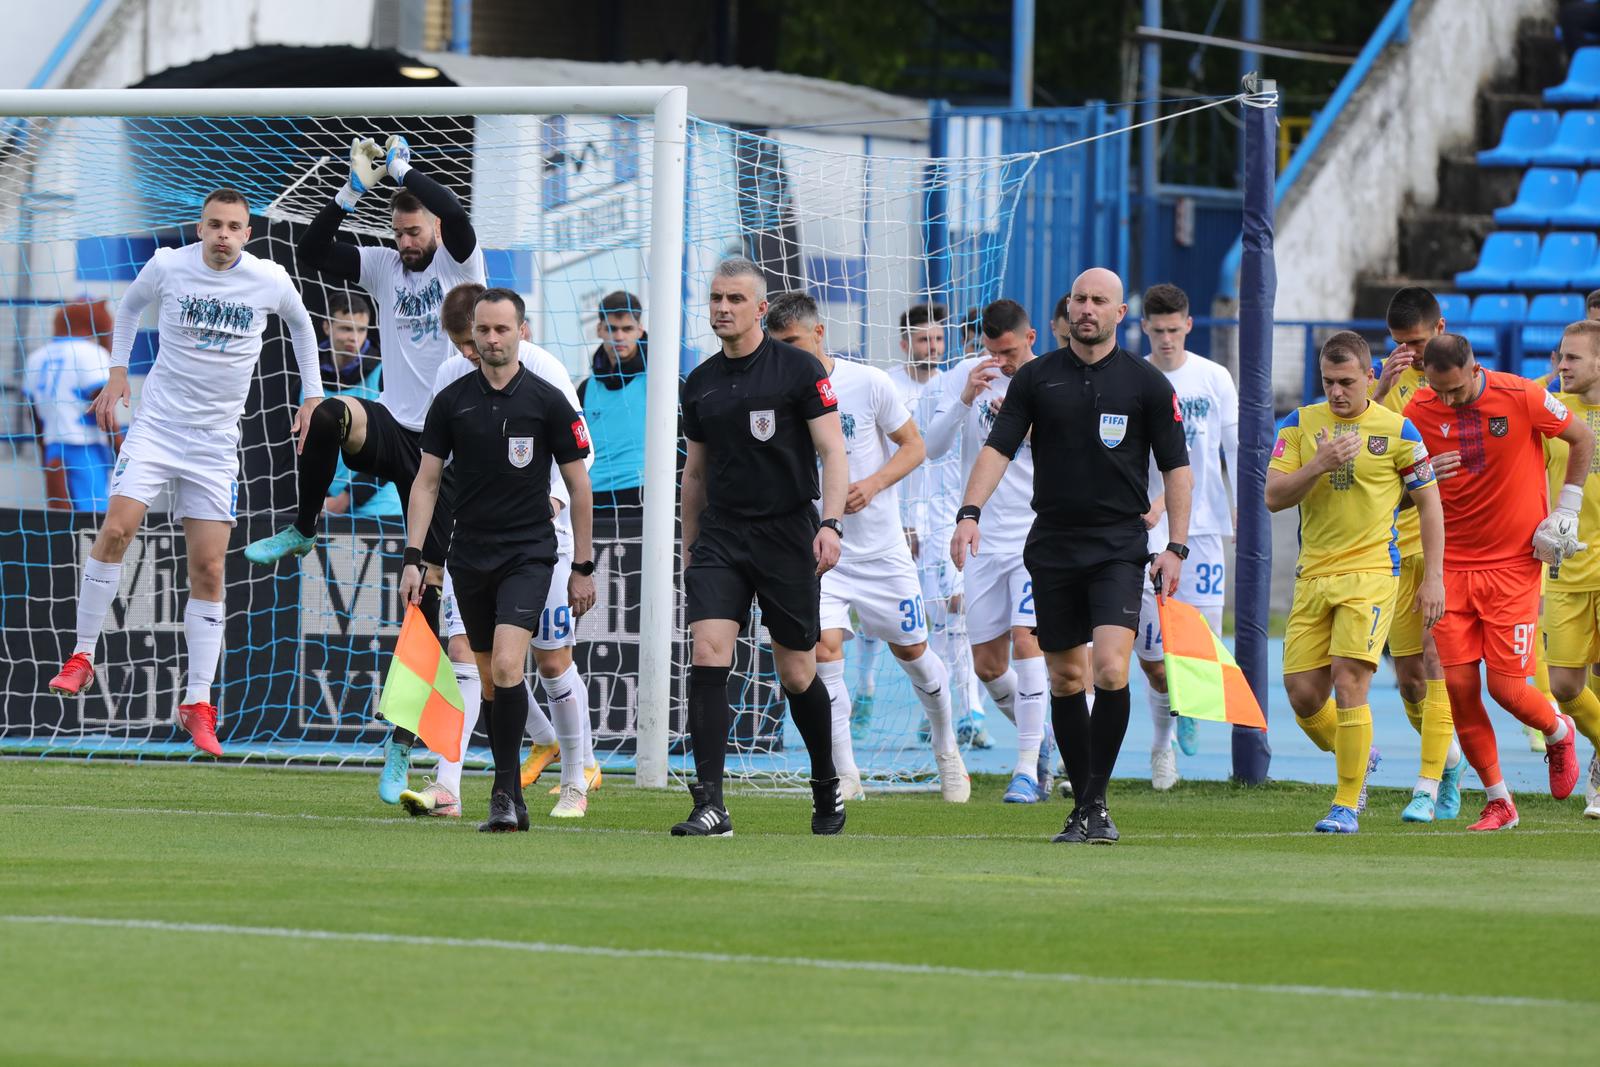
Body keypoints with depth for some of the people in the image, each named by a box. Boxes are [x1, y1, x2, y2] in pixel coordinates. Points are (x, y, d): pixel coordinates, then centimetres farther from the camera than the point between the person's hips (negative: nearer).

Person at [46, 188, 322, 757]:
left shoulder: (271, 281, -4)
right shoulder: (167, 267, -6)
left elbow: (301, 325, 18)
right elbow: (129, 307, 16)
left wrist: (312, 397, 15)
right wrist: (117, 374, 9)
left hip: (217, 441, 1)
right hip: (156, 425, -1)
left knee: (208, 570, -2)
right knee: (116, 528, -20)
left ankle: (197, 704, 4)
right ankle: (82, 657, -5)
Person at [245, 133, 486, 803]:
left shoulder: (461, 265, -3)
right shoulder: (383, 267, 8)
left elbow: (456, 218, -24)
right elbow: (312, 252, -2)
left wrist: (404, 170, -15)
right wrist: (355, 189, -10)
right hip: (391, 426, 3)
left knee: (426, 593, -2)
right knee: (331, 416, -35)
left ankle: (401, 744, 3)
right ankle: (301, 532, -11)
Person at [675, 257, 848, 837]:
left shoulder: (799, 369, -4)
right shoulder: (700, 383, 10)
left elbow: (832, 451, -7)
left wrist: (831, 523, -20)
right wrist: (689, 548, 20)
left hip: (787, 533, -3)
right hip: (720, 534, 3)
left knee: (797, 675, 4)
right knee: (708, 655, -15)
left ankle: (827, 784, 29)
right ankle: (710, 805, -17)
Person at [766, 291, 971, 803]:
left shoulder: (867, 382, -8)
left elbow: (913, 445, -2)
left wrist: (873, 484, -17)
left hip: (880, 546, 0)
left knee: (910, 650, 11)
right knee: (823, 650, -17)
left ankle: (947, 750, 35)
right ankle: (846, 778, -10)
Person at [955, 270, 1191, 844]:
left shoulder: (1146, 383, 1)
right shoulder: (1035, 377, 5)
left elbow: (1176, 466, 4)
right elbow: (998, 448, 1)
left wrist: (1176, 547, -3)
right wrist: (969, 512, -14)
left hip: (1119, 544, -2)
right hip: (1053, 544, 2)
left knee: (1110, 668, -18)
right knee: (1066, 679, 5)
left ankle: (1096, 802, -10)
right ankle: (1082, 805, 14)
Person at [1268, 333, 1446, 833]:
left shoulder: (1397, 430, -1)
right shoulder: (1300, 425, 6)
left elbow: (1429, 505, 5)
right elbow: (1274, 497, -1)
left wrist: (1433, 579, 0)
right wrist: (1319, 464, -18)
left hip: (1371, 573, -4)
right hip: (1313, 577, 4)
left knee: (1348, 680, -16)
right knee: (1302, 691, 0)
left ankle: (1347, 805, -8)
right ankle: (1356, 757, 30)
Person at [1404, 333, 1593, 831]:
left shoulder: (1522, 398, -12)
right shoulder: (1419, 411, -4)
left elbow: (1583, 438, 4)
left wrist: (1566, 511, 1)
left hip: (1514, 565, -3)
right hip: (1452, 566, 3)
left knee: (1506, 687, -6)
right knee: (1458, 685, -4)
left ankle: (1558, 733, 29)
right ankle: (1498, 801, 10)